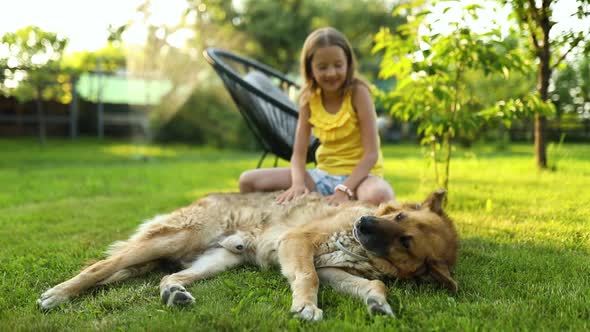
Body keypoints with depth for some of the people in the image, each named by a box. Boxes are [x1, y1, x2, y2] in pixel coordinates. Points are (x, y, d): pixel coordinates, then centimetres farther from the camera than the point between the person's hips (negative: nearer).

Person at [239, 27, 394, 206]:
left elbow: (371, 154, -17)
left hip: (360, 174, -4)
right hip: (324, 175, 4)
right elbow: (298, 154, -2)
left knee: (378, 195, -42)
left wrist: (344, 189, -29)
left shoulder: (358, 92, -13)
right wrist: (298, 183, -24)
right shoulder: (309, 98, -1)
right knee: (248, 180, -7)